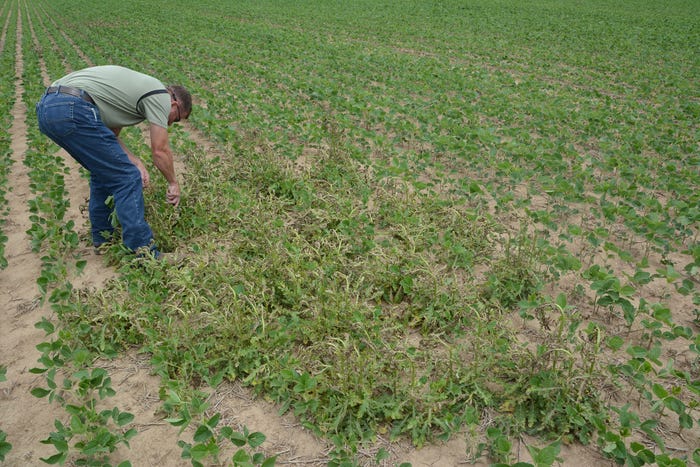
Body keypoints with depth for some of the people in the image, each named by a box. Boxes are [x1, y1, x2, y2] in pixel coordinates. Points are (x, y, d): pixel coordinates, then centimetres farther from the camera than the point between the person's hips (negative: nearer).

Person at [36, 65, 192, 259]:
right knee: (127, 178, -5)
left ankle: (103, 240, 30)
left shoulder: (141, 88, 29)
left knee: (105, 171, 23)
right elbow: (160, 150, 0)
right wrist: (173, 183, 15)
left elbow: (109, 136, 25)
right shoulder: (160, 96, 3)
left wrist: (136, 163, 14)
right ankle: (144, 255, -4)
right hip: (72, 110, -10)